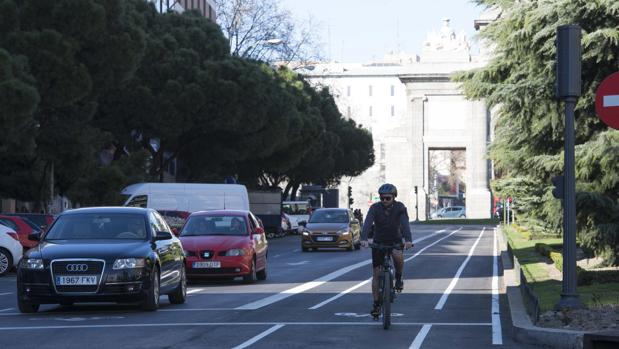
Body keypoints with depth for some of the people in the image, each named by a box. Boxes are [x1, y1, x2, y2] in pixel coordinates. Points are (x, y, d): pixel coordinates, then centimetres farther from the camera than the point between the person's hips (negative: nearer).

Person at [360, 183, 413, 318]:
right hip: (378, 241, 1)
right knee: (376, 273, -4)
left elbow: (405, 224, -31)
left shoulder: (400, 207, -17)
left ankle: (398, 278, -5)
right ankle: (376, 304, 6)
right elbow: (367, 223, -31)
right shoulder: (375, 208, -17)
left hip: (395, 240, -1)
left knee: (398, 256, -34)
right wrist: (364, 239, -49)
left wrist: (408, 240, -48)